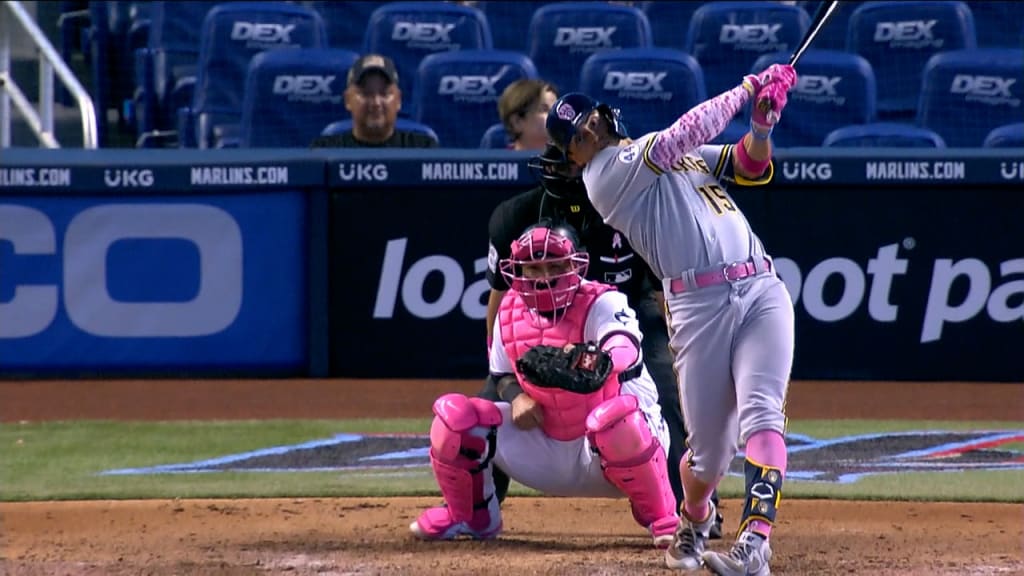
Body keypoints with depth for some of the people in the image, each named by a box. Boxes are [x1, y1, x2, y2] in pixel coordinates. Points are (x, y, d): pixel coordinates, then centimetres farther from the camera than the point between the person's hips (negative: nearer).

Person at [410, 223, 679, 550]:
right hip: (547, 448, 5)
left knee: (614, 417, -42)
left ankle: (661, 519, -16)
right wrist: (516, 397, -10)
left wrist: (592, 362, -65)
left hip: (605, 451, -5)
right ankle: (471, 517, 15)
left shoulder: (602, 304, -18)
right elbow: (503, 375, 16)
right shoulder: (511, 311, 0)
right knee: (453, 415, -9)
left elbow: (626, 353, -41)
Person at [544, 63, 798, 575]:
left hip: (762, 289, 4)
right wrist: (747, 90, 1)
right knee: (710, 452, -1)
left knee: (760, 416, -17)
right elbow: (687, 132, -7)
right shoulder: (606, 174, 1)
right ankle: (694, 522, 33)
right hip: (699, 304, -4)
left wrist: (762, 121, -1)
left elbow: (750, 166, 19)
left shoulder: (678, 154, 24)